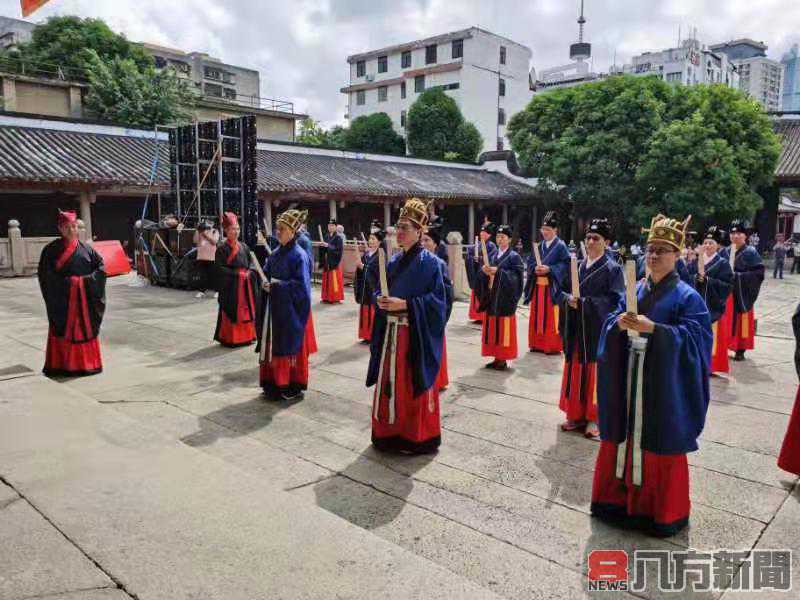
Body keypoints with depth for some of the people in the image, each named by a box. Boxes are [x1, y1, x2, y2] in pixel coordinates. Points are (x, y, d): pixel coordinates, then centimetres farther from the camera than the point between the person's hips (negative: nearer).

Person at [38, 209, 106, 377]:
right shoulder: (51, 250, -2)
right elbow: (46, 275, -8)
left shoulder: (86, 249, 5)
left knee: (86, 329, 7)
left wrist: (87, 280, -8)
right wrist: (67, 282, -16)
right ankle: (60, 365, 8)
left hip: (84, 298, 2)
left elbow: (101, 265, 5)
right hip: (61, 298, -2)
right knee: (63, 330, 1)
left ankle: (86, 363, 18)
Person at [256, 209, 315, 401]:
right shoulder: (275, 254, 9)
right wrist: (265, 283, -7)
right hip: (274, 309, 7)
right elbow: (266, 275, 14)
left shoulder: (299, 255, -14)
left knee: (289, 348, 1)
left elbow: (301, 286, -17)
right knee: (273, 346, 10)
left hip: (290, 311, -7)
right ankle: (275, 384, 22)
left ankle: (294, 387, 13)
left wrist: (278, 286, -18)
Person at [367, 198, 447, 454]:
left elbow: (436, 299, -13)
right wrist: (382, 300, -6)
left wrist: (404, 304, -20)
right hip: (391, 332, 7)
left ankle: (420, 437, 17)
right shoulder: (394, 262, 11)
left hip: (416, 334, -6)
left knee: (415, 385, 2)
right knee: (391, 383, 10)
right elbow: (382, 292, 17)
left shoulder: (429, 262, -9)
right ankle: (391, 431, 24)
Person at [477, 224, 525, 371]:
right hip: (492, 297, 6)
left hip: (505, 298, -6)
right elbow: (484, 275, 10)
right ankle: (497, 357, 18)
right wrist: (485, 270, -14)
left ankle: (504, 359, 6)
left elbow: (516, 276, -15)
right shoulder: (493, 256, 13)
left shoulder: (514, 256, -5)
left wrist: (498, 271, -23)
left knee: (503, 328, -2)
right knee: (492, 327, 9)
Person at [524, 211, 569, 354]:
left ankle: (553, 346, 6)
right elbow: (530, 262, 12)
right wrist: (535, 268, -9)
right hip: (537, 286, 6)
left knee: (551, 317, -2)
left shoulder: (561, 246, -4)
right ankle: (538, 344, 20)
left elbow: (566, 264, -10)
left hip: (552, 287, -6)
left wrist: (549, 269, -20)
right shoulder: (539, 246, 14)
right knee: (537, 316, 10)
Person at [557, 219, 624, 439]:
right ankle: (576, 415, 24)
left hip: (598, 332, -5)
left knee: (596, 375, 4)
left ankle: (595, 419, 16)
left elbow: (615, 301, -14)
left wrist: (585, 303, -19)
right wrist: (568, 299, -13)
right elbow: (559, 291, 9)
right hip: (576, 332, 5)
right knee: (576, 374, 11)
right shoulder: (577, 266, 9)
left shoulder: (613, 269, -6)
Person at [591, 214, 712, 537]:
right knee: (625, 434, 13)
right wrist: (619, 323, -16)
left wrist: (653, 329, -29)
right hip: (629, 379, 5)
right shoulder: (635, 290, 8)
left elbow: (692, 337, -17)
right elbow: (610, 323, 7)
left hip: (664, 383, -5)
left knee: (660, 441, 5)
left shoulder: (687, 296, -7)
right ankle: (620, 491, 29)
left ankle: (664, 509, 22)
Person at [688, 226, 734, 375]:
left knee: (711, 337, -2)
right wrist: (696, 278, -16)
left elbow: (727, 284, -9)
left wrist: (707, 280, -18)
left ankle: (711, 366, 6)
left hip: (713, 306, -4)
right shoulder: (696, 261, 10)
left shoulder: (723, 263, -2)